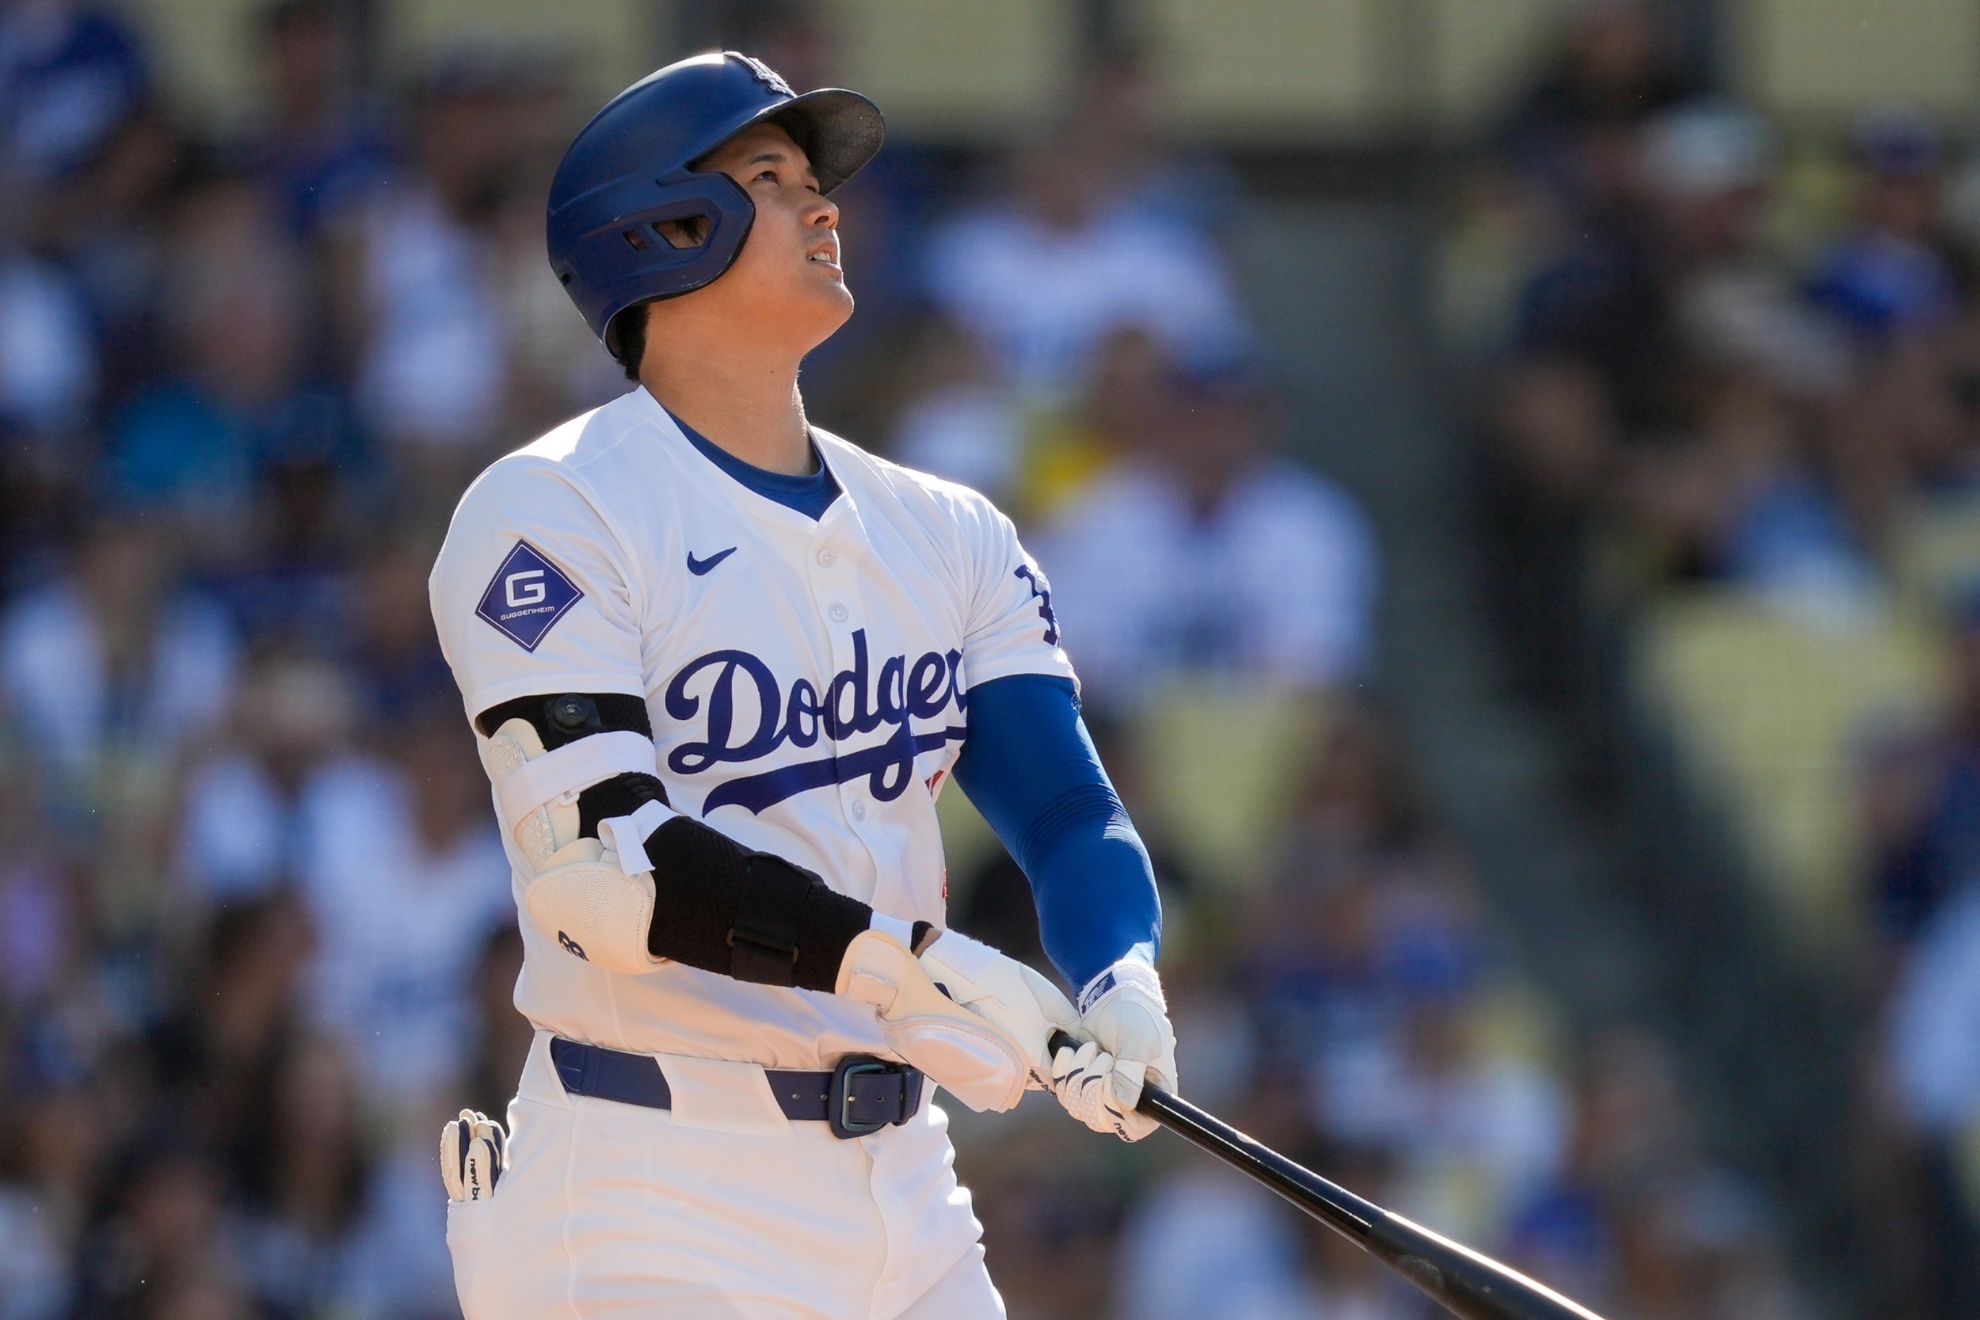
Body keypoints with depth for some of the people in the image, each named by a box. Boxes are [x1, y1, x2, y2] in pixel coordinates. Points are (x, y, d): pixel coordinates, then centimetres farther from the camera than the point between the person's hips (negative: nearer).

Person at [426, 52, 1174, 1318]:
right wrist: (902, 959, -28)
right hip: (654, 1209, -6)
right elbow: (598, 862, -19)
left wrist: (1123, 983, -21)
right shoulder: (553, 514, -7)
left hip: (905, 1202, 6)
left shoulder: (949, 536, 12)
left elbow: (1070, 812, 1)